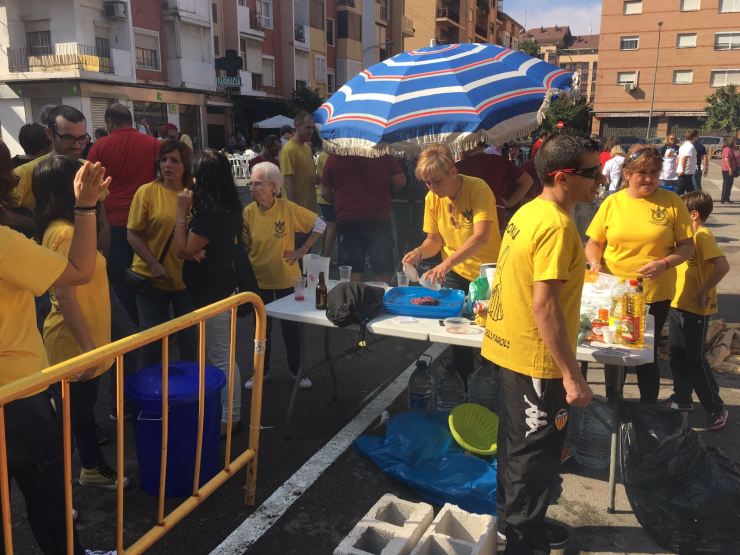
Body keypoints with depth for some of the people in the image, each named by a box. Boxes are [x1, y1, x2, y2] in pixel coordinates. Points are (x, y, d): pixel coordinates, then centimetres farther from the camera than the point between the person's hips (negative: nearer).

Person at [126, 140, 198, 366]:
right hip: (152, 278, -2)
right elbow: (133, 234, -8)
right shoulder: (146, 192, -9)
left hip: (187, 277, 2)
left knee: (189, 333, 16)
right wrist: (154, 264, -16)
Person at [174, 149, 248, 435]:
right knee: (218, 353, 19)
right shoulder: (225, 208, 6)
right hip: (218, 288, 10)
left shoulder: (211, 213, -24)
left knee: (220, 356, 0)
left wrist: (181, 211, -13)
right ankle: (226, 409, 32)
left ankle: (231, 417, 12)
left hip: (212, 293, -10)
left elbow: (182, 250, -17)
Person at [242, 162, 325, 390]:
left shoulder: (289, 209, -15)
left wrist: (302, 251, -9)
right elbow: (243, 246, -1)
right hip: (259, 280, 1)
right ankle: (261, 371, 33)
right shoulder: (248, 212, -10)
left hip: (287, 278, -1)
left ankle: (297, 370, 31)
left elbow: (320, 224, -6)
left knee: (291, 326, 12)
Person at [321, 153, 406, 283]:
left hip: (346, 219, 1)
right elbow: (400, 182, -2)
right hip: (379, 217, 0)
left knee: (352, 272, 6)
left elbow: (325, 192, 5)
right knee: (384, 271, 11)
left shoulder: (334, 157, -1)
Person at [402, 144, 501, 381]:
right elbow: (435, 240, 2)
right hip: (456, 274, 4)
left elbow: (481, 237, -34)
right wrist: (419, 252, -21)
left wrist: (447, 263, -45)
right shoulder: (432, 198, -6)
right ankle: (463, 382, 27)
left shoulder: (478, 188, -23)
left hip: (487, 272, -4)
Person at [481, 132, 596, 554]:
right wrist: (572, 375, -22)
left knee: (518, 442, 22)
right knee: (537, 453, 7)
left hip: (512, 349, 9)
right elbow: (545, 305, -26)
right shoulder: (556, 225, -22)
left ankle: (515, 519, 40)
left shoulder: (530, 212, 7)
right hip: (536, 360, -9)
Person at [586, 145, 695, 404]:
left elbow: (687, 245, -2)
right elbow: (594, 242, 3)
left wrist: (664, 263, -19)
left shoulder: (671, 202, -5)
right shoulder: (612, 202, -3)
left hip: (655, 294, -1)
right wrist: (595, 262, -16)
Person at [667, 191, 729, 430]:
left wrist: (704, 292, -21)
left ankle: (716, 409, 12)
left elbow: (722, 266, -28)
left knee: (696, 360, -1)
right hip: (678, 304, 9)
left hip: (695, 309, -9)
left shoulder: (703, 236, -17)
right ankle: (682, 398, 30)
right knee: (678, 356, 17)